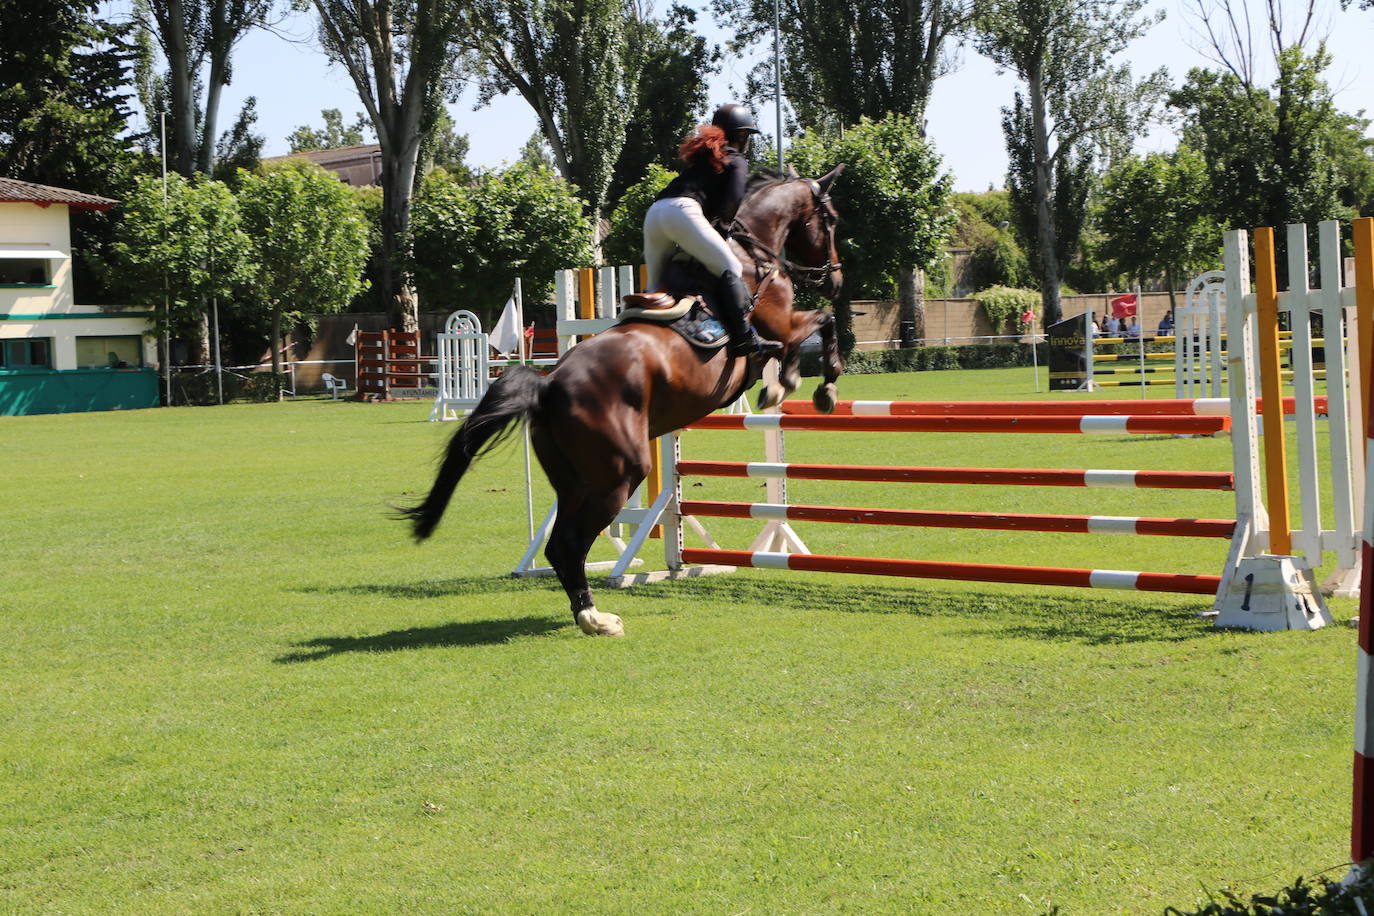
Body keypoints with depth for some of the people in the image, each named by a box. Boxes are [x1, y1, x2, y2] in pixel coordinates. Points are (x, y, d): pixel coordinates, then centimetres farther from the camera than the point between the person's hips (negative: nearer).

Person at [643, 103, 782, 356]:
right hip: (683, 210, -8)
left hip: (654, 212, 8)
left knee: (657, 281, 15)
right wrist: (722, 229, 4)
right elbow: (733, 198, -3)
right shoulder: (736, 161, 14)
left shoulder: (699, 156, 36)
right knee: (730, 268, -10)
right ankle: (744, 338, -20)